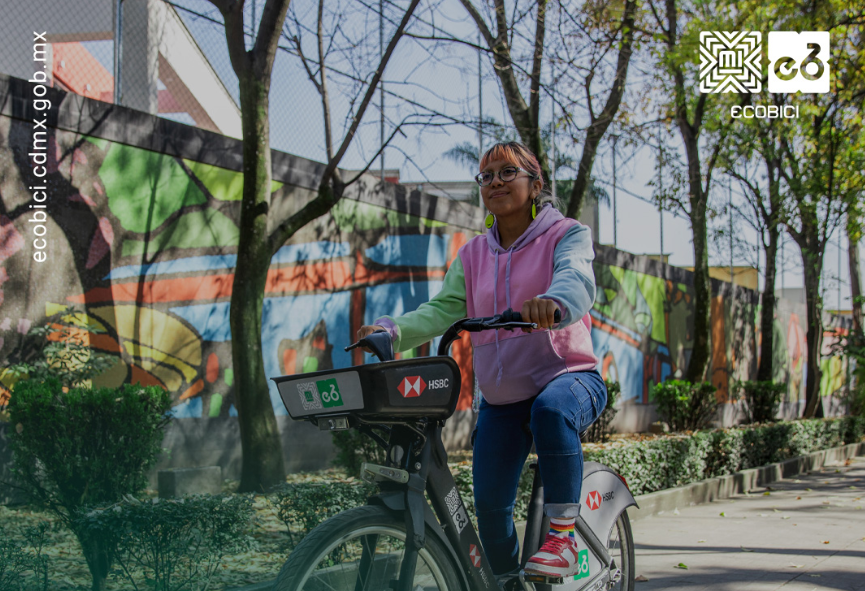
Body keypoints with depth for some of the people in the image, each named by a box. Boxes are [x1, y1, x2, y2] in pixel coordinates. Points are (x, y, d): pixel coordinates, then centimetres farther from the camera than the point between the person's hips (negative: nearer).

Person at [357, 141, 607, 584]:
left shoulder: (567, 235, -3)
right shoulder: (473, 256, 11)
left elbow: (576, 280, -25)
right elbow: (443, 309, -2)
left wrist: (553, 303, -50)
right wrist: (393, 330, -23)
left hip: (568, 377, -4)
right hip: (500, 398, 5)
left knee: (552, 410, -39)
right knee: (489, 503, -2)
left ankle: (563, 534, -27)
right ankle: (506, 579, 25)